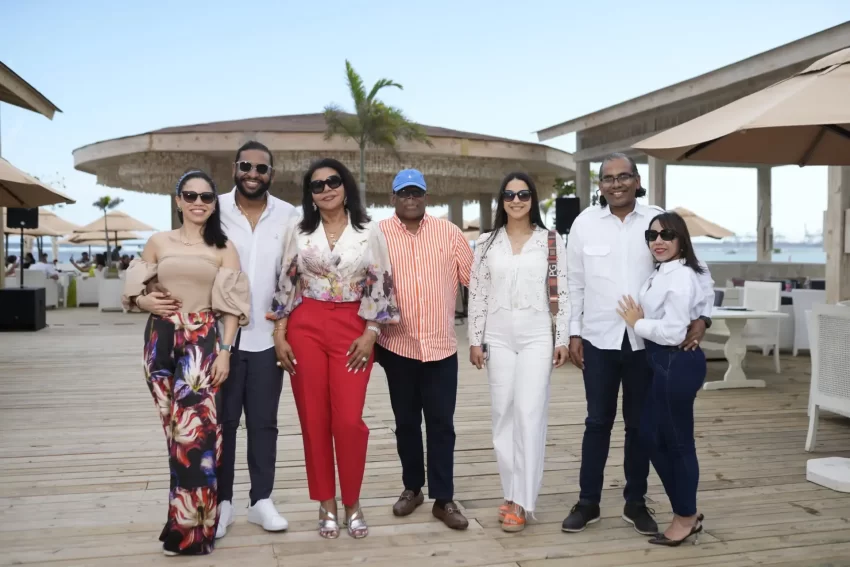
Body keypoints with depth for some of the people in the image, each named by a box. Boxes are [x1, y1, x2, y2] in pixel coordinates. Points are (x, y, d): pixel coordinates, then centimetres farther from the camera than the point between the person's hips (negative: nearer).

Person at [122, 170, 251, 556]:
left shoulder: (223, 248, 4)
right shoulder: (158, 242, 10)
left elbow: (232, 305, 0)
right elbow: (132, 291, 14)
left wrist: (224, 350, -8)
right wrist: (146, 302, -8)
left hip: (204, 340, -2)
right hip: (161, 338, 3)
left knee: (195, 426, -10)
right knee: (175, 425, 6)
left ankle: (189, 526, -1)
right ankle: (188, 515, 19)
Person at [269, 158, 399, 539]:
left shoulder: (369, 232, 3)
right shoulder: (299, 233, 6)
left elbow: (379, 285, 2)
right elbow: (286, 285, 6)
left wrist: (370, 333, -6)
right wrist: (279, 336, 1)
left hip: (353, 329, -1)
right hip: (305, 328, 2)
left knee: (349, 420, -6)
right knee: (314, 419, 4)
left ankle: (352, 503, 13)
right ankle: (326, 504, 18)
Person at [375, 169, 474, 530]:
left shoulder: (449, 232, 2)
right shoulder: (378, 235, -2)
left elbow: (474, 278, 3)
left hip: (441, 346, 0)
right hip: (397, 345, 0)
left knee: (441, 423, 4)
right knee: (406, 421, 13)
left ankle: (443, 499, 14)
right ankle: (412, 488, 30)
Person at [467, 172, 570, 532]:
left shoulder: (551, 241, 2)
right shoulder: (487, 243, 7)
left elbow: (562, 293, 1)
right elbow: (477, 293, 6)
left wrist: (562, 339, -3)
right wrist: (475, 340, 2)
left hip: (537, 336, -2)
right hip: (498, 337, 2)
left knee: (529, 413, -8)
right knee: (503, 414, 6)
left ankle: (521, 501, -2)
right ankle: (513, 494, 17)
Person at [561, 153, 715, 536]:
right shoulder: (585, 223, 0)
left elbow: (696, 270, 2)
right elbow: (574, 283, 4)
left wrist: (702, 317, -11)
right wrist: (573, 333, 2)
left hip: (647, 340, 0)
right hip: (599, 339, 0)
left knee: (640, 424, 12)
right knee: (598, 422, 9)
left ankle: (635, 502, 27)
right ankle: (588, 502, 21)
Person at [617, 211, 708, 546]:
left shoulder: (682, 277, -19)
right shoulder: (660, 274, 13)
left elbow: (673, 331, -24)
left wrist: (636, 323, -11)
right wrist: (639, 321, 3)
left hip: (677, 364, -10)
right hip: (662, 363, 11)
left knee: (676, 440, 3)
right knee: (651, 435, 14)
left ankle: (686, 518, 21)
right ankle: (686, 512, 27)